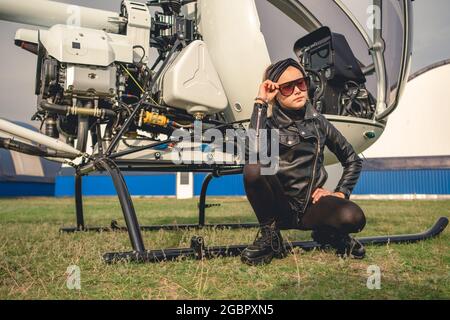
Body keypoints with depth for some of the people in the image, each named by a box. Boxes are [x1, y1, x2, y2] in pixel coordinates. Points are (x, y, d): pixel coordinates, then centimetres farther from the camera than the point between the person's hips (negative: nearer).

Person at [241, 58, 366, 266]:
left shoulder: (317, 120, 7)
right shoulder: (269, 121, -3)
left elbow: (353, 160, 16)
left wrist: (341, 193, 2)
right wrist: (260, 103, -22)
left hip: (311, 204, 2)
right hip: (279, 206, -1)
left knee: (353, 217, -29)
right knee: (254, 169, -31)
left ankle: (326, 233, 8)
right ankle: (269, 235, -9)